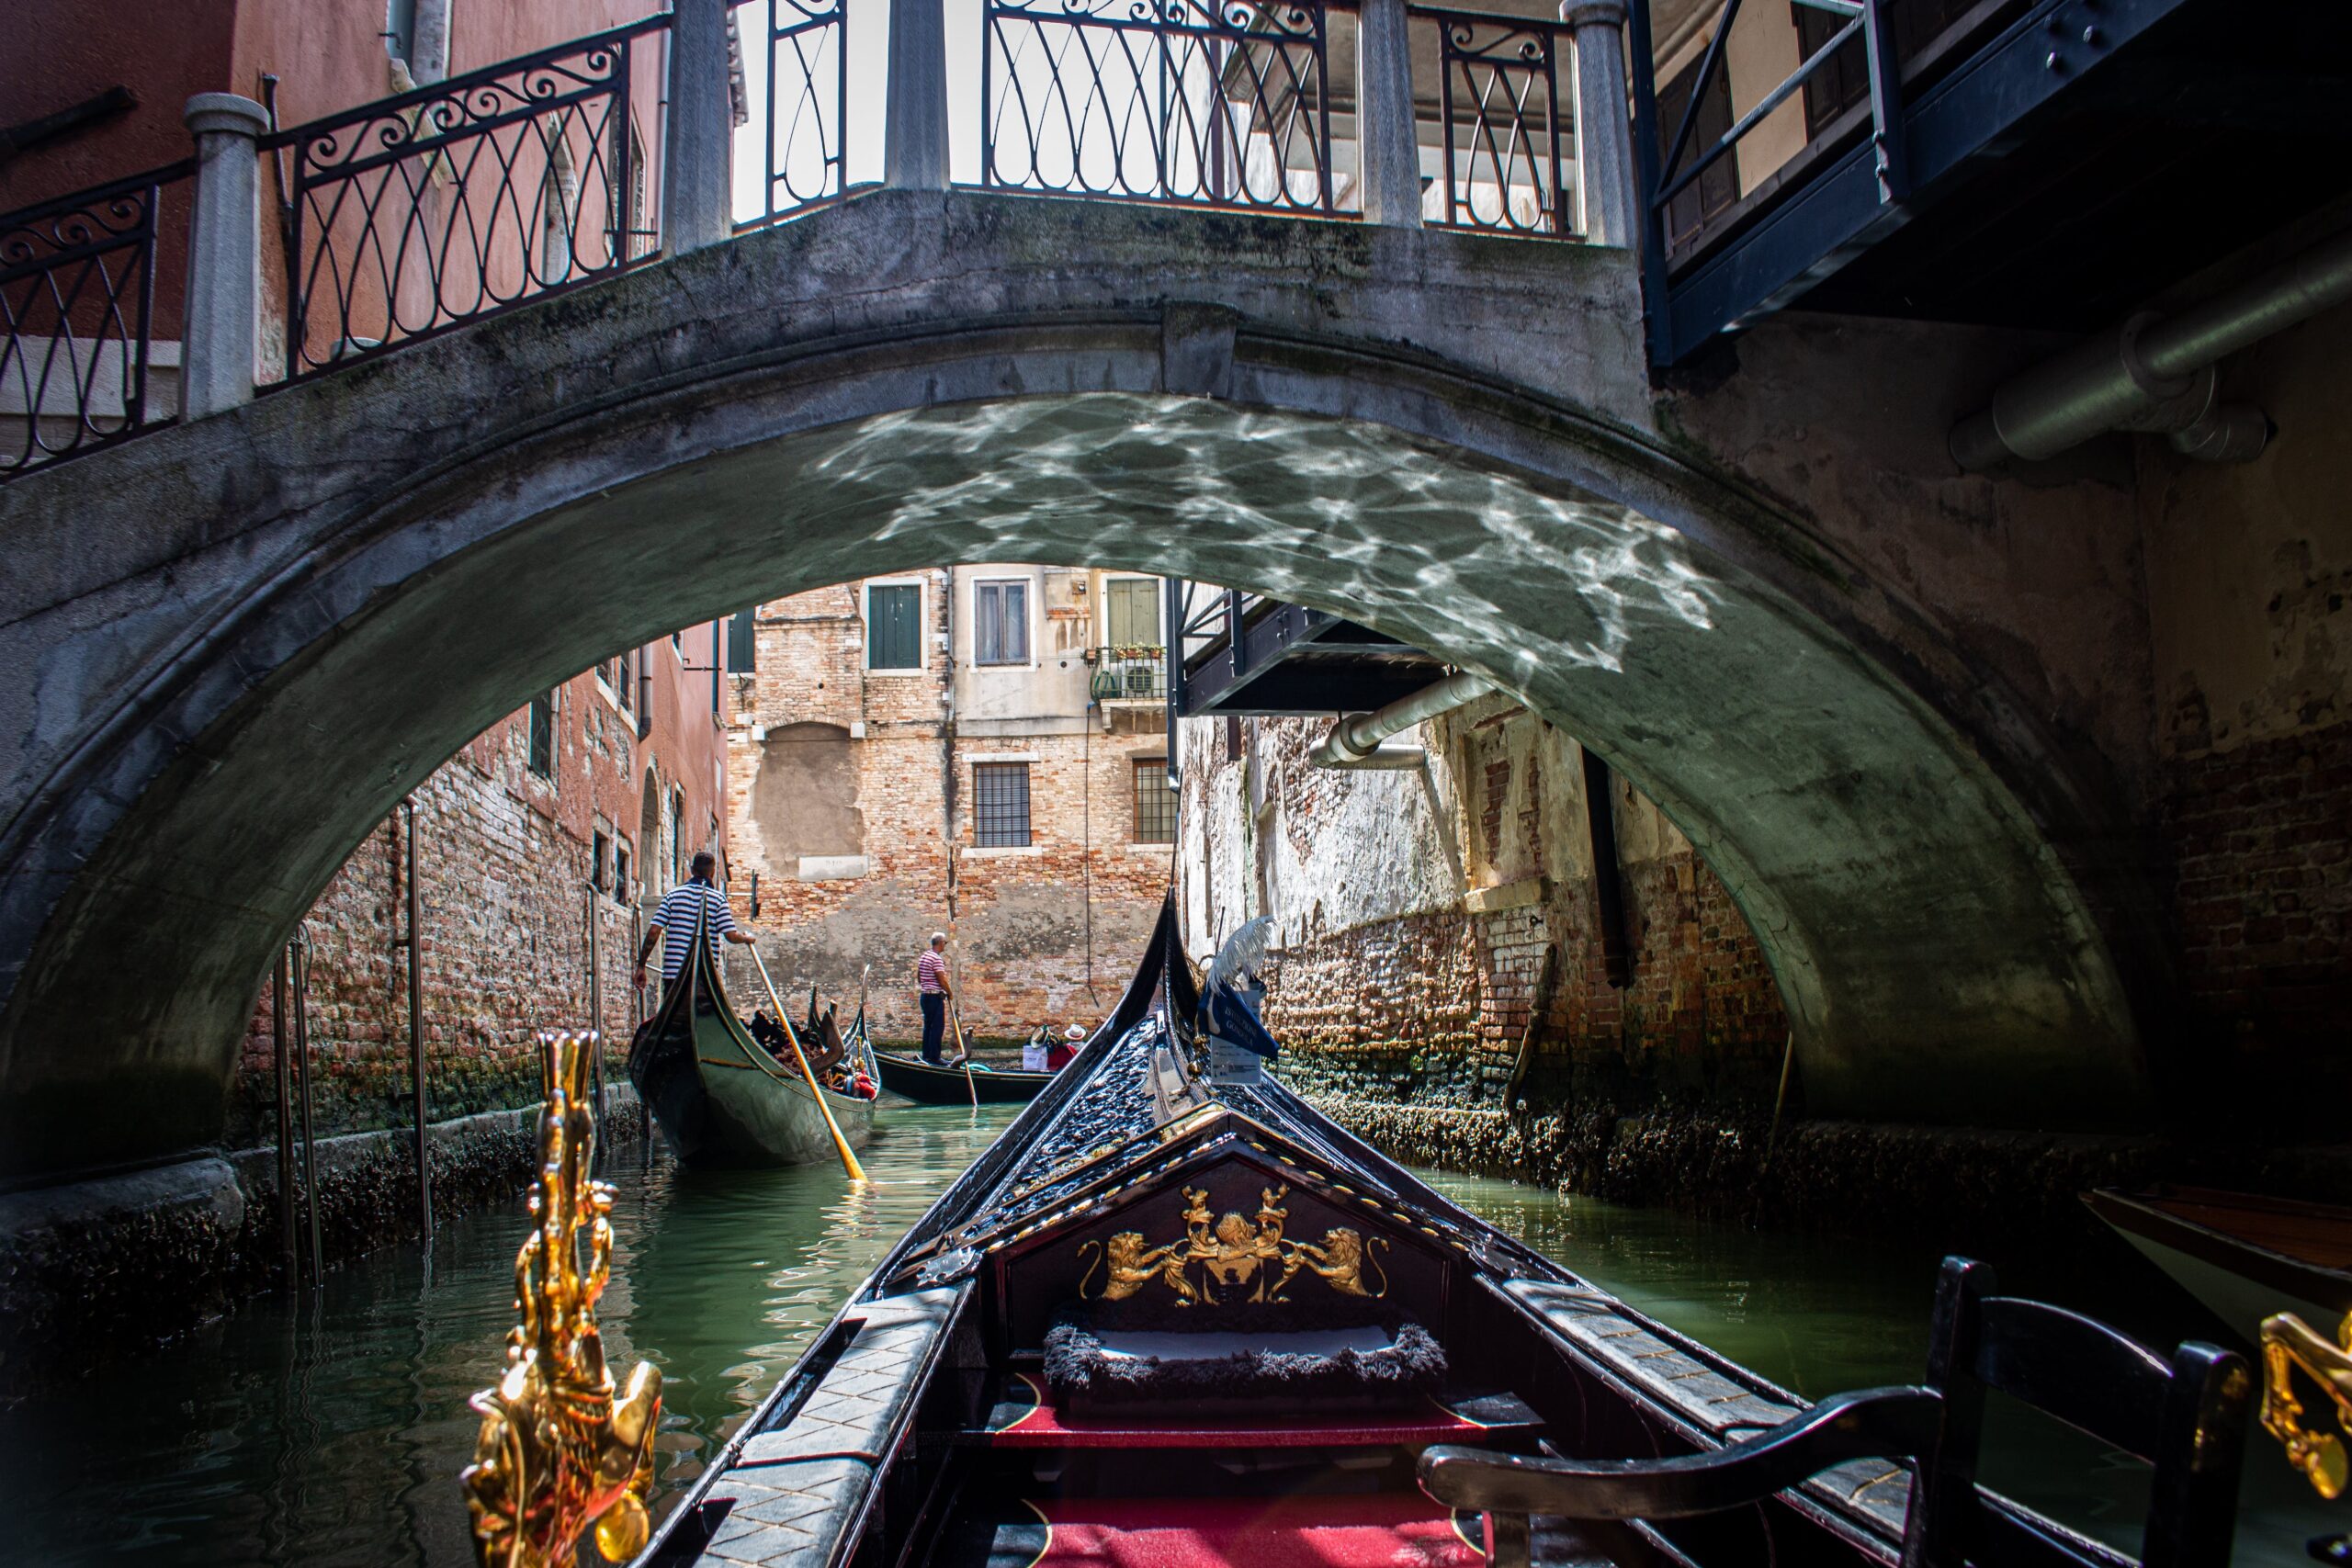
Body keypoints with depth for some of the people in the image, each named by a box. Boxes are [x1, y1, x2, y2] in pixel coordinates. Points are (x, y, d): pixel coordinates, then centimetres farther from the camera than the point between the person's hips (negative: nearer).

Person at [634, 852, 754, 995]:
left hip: (673, 973, 2)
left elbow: (654, 931, -1)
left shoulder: (672, 894, 5)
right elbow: (731, 935, -7)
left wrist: (641, 966, 4)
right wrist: (747, 938, 15)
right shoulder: (718, 898, -1)